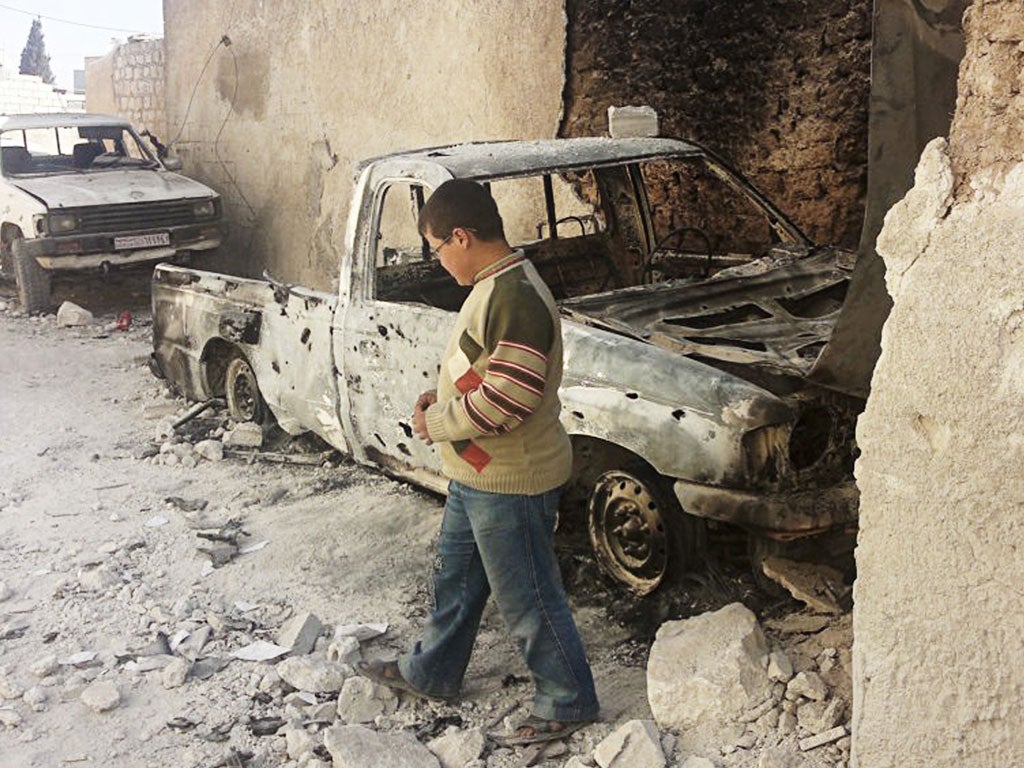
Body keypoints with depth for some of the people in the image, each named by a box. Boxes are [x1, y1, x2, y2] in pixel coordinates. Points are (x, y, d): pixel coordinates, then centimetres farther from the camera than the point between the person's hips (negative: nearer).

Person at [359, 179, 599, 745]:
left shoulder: (516, 298, -26)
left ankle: (567, 703, 23)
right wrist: (442, 397, 4)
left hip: (510, 483, -10)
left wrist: (437, 424, -17)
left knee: (526, 598, 5)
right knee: (455, 576, 24)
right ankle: (431, 672, 43)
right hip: (476, 476, 10)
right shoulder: (494, 285, 7)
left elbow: (509, 398, -30)